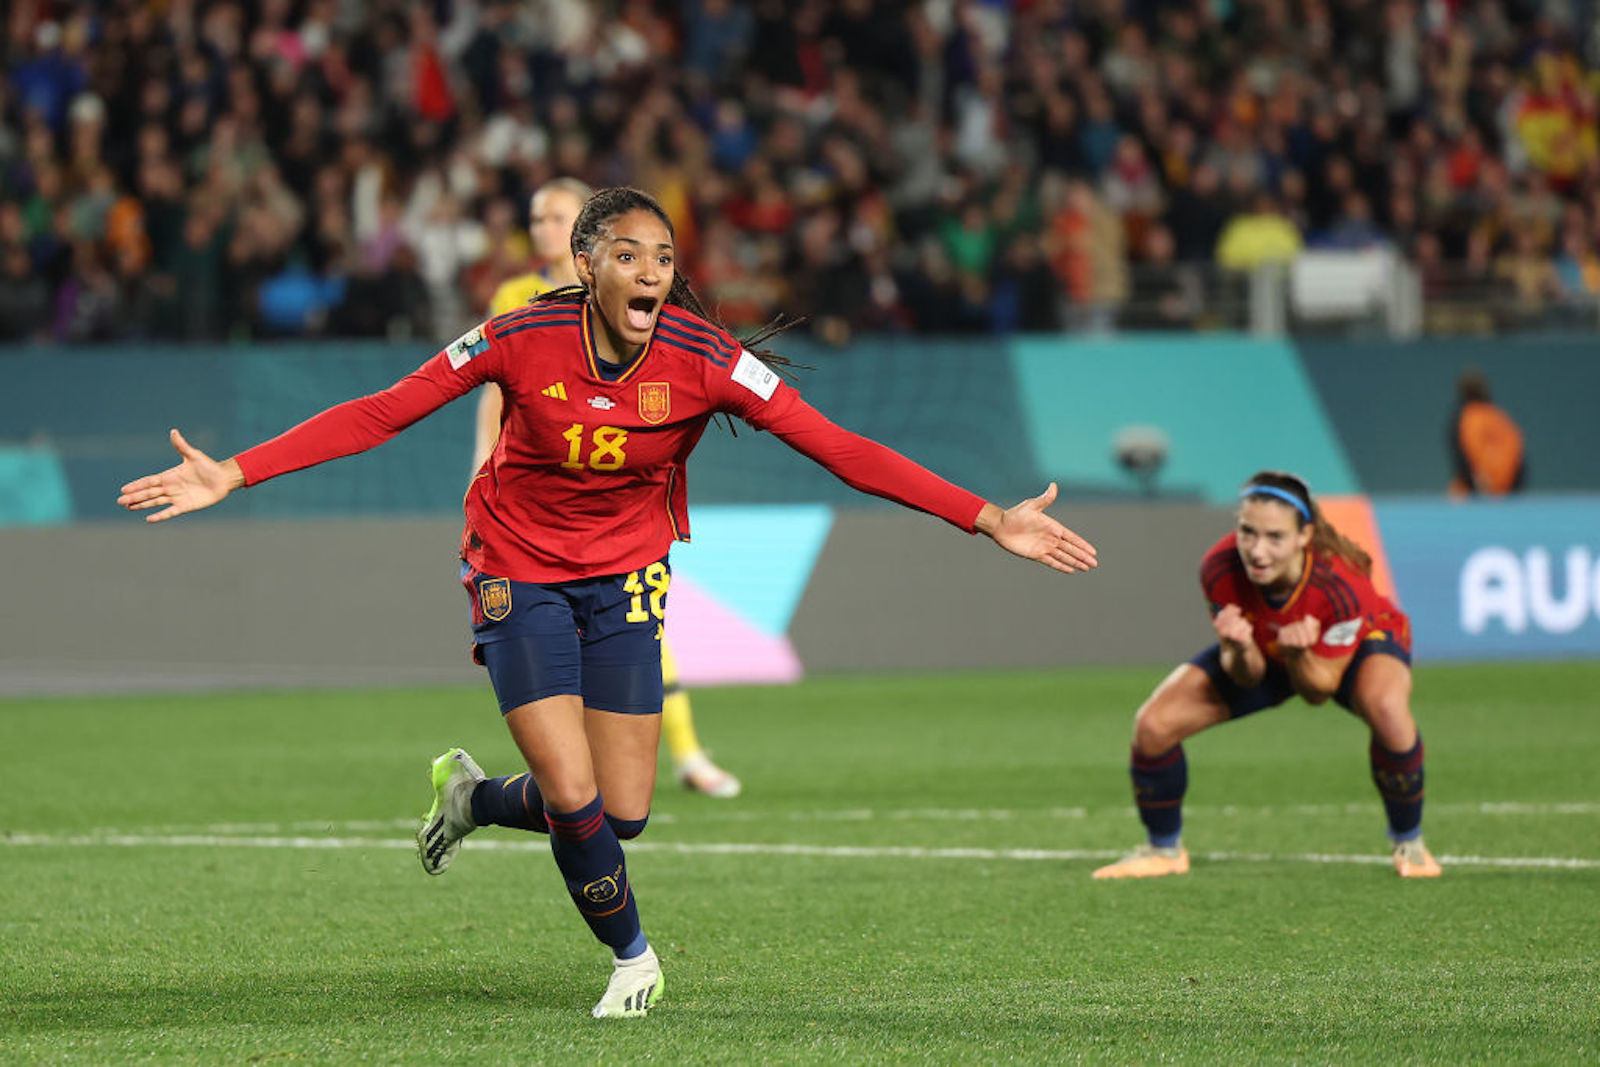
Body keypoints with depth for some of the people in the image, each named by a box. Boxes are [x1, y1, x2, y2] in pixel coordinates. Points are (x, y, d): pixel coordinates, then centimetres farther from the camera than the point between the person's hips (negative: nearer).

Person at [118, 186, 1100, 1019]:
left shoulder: (705, 360, -19)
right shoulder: (522, 341, -21)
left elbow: (841, 449, -20)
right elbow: (380, 414, -16)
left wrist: (990, 520, -27)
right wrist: (234, 474, -21)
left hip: (625, 575, 2)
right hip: (519, 570, -2)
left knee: (623, 813, 1)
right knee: (574, 797, -13)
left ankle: (475, 797, 34)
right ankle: (632, 956, 17)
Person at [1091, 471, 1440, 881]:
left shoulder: (1338, 584, -39)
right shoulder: (1219, 570, -32)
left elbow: (1319, 690, -25)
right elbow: (1248, 677, -19)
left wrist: (1299, 655, -47)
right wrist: (1239, 653, -43)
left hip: (1359, 644, -3)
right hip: (1264, 653, 3)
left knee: (1387, 709, -38)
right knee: (1153, 724, -13)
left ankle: (1408, 843, -12)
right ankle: (1164, 848, 15)